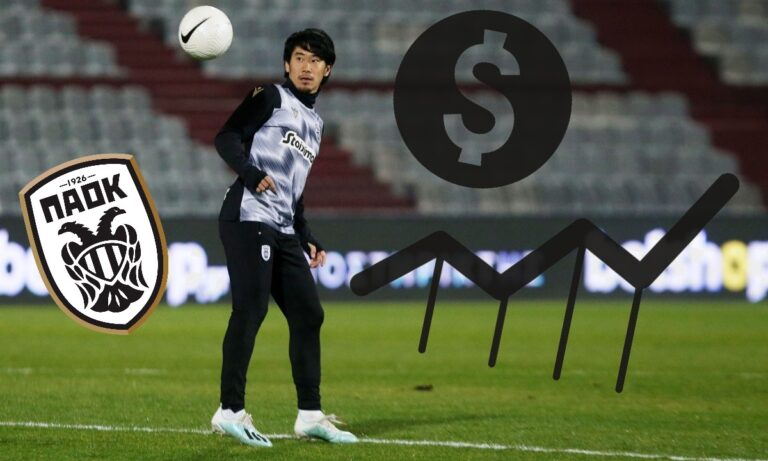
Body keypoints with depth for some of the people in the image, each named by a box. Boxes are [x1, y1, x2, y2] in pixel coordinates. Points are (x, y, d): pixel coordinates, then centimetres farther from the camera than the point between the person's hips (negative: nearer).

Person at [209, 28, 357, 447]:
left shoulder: (314, 123, 25)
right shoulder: (272, 99, 2)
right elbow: (227, 137, -10)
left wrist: (307, 239, 22)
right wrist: (250, 172, -25)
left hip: (283, 231, 8)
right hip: (249, 219, -8)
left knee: (308, 314, 6)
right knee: (249, 310, -13)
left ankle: (310, 416, 11)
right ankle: (230, 412, -11)